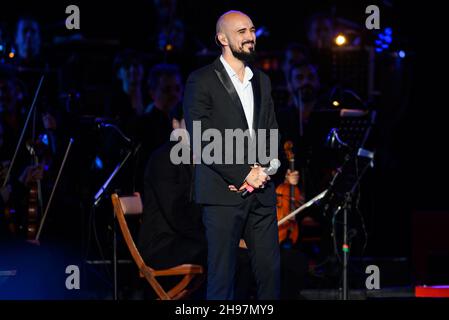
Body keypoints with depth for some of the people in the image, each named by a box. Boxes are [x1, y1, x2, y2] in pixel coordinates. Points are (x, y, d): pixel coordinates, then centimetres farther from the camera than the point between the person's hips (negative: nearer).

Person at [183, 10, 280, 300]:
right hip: (223, 193, -5)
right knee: (222, 276, -3)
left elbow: (271, 134, 17)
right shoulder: (201, 81, -3)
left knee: (270, 270, 3)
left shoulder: (262, 81, 17)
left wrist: (261, 171, -3)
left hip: (261, 194, 6)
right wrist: (243, 174, -12)